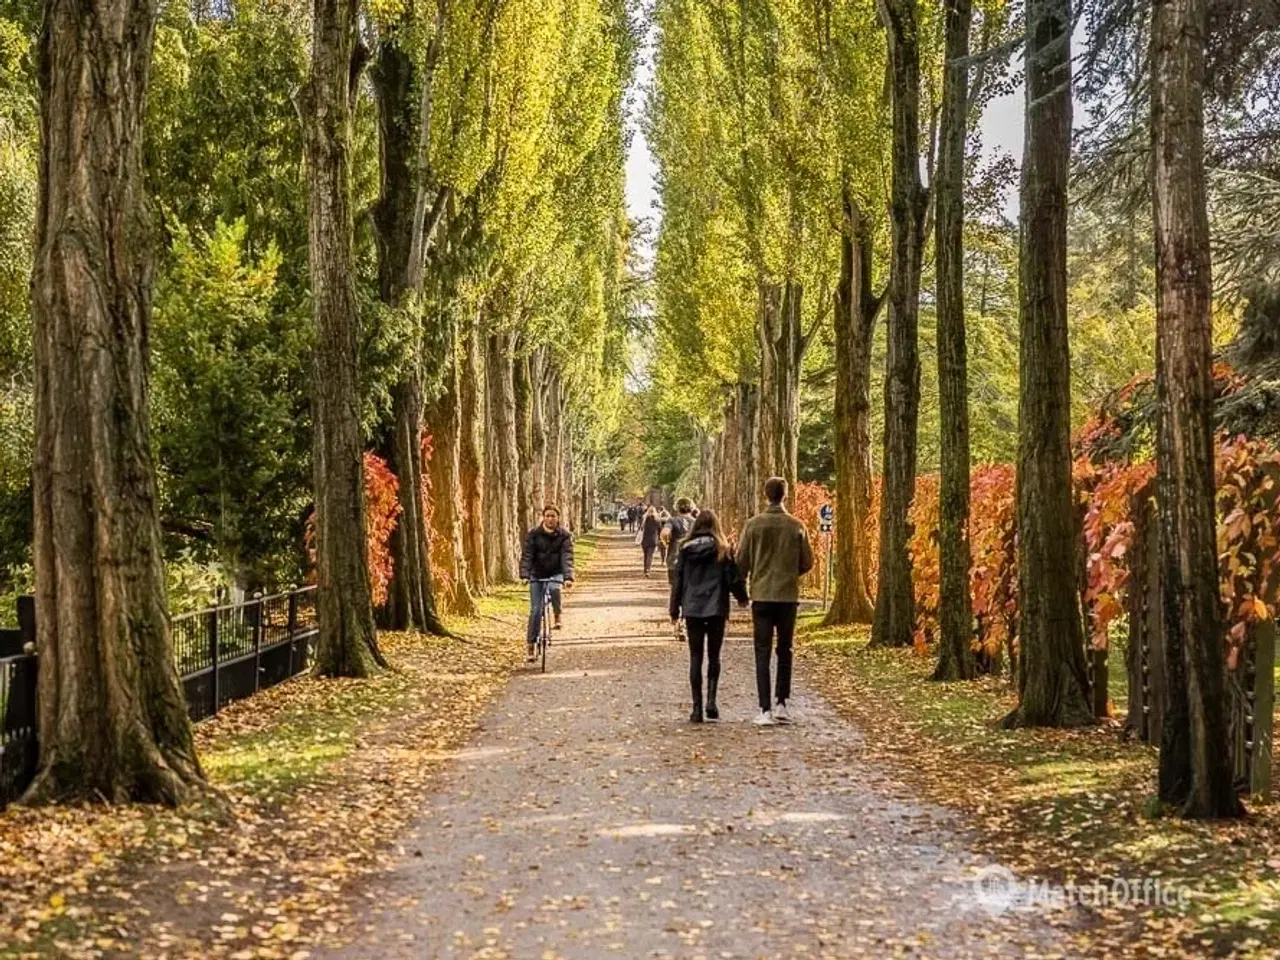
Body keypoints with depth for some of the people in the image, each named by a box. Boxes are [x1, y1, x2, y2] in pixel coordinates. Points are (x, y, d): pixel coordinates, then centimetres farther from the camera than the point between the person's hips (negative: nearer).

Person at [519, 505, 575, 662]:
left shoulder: (565, 536, -7)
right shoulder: (533, 534, -7)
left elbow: (567, 558, -18)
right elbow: (526, 555, -14)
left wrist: (568, 577, -33)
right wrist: (524, 575, -30)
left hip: (555, 574, -1)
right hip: (537, 575, 1)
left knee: (554, 588, -35)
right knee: (536, 610, -5)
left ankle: (557, 615, -8)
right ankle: (530, 645, 4)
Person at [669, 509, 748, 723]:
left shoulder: (685, 549, 2)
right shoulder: (722, 550, -3)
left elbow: (677, 581, 5)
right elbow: (733, 577, -2)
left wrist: (675, 609, 13)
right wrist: (742, 597, 18)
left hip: (692, 609, 1)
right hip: (716, 609, -1)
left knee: (696, 657, 6)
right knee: (714, 656, 11)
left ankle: (697, 707, 3)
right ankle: (711, 700, -5)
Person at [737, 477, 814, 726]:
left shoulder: (753, 524, -6)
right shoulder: (796, 526, -2)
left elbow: (742, 561, -3)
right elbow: (807, 562, 2)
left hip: (761, 595, -1)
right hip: (788, 595, 1)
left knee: (763, 652, 2)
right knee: (784, 651, 15)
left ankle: (765, 710, -4)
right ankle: (781, 704, 13)